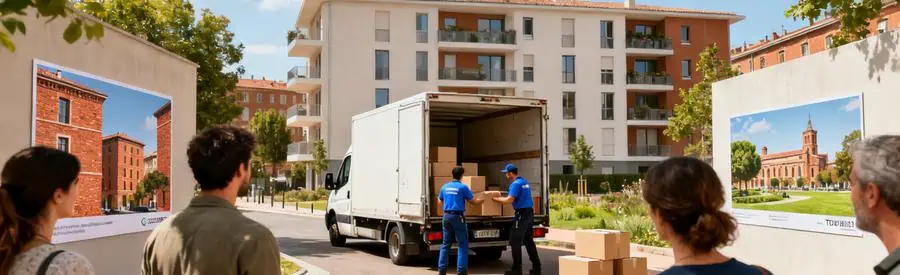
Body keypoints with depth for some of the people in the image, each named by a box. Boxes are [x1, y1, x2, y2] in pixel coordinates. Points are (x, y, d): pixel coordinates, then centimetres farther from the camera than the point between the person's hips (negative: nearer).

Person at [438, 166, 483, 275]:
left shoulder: (445, 187, 9)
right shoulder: (463, 187, -7)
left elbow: (440, 201, 24)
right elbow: (473, 201, 0)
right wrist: (483, 200, 19)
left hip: (446, 216, 6)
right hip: (458, 217, -5)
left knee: (445, 244, 12)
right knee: (462, 245, 0)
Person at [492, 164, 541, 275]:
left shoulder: (516, 184, -13)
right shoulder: (524, 182, 17)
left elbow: (510, 199, -20)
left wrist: (496, 199, -7)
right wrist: (502, 197, 30)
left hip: (522, 214, -10)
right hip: (529, 212, 10)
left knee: (515, 241, -4)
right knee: (529, 241, 13)